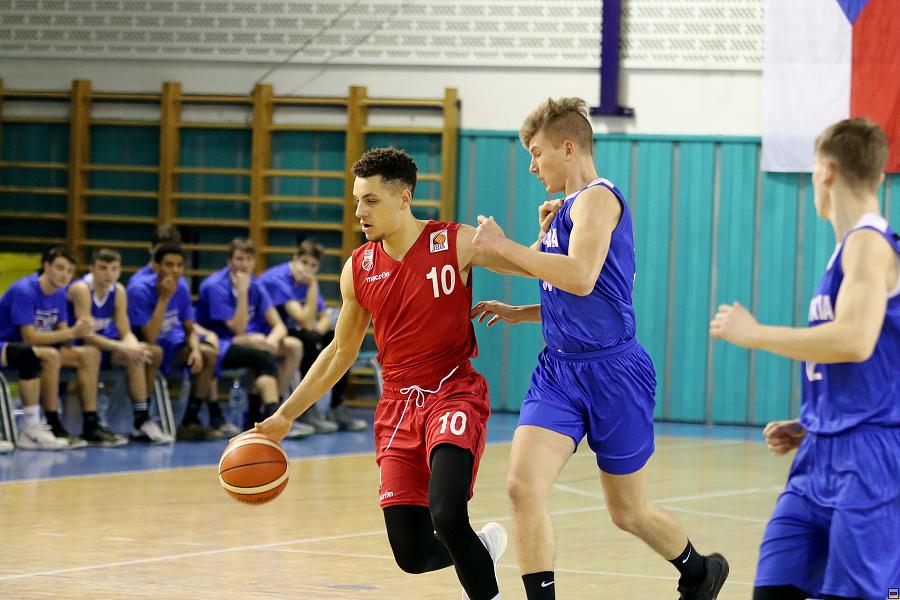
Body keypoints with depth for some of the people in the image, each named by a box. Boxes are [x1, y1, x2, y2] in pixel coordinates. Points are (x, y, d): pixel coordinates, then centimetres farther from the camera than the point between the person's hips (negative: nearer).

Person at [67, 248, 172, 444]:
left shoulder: (118, 291, 1)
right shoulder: (82, 289, -21)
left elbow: (125, 332, 0)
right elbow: (88, 336, -27)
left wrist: (135, 347, -25)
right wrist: (125, 349, -34)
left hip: (104, 344, 8)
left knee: (154, 352, -4)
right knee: (133, 358, -27)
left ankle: (142, 420, -3)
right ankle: (141, 422, -24)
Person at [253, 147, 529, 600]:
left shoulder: (456, 243, -6)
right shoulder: (358, 269, 5)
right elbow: (341, 352, 16)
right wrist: (285, 416, 13)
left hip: (453, 395, -4)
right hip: (398, 406, 4)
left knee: (446, 515, -29)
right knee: (412, 556, -1)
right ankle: (483, 547, 32)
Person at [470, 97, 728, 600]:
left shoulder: (597, 199, -14)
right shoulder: (565, 209, 14)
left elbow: (581, 279, -31)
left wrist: (502, 245, -24)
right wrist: (517, 314, 11)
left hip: (612, 373, -7)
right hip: (560, 370, 7)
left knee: (629, 512, 10)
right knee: (523, 487, -14)